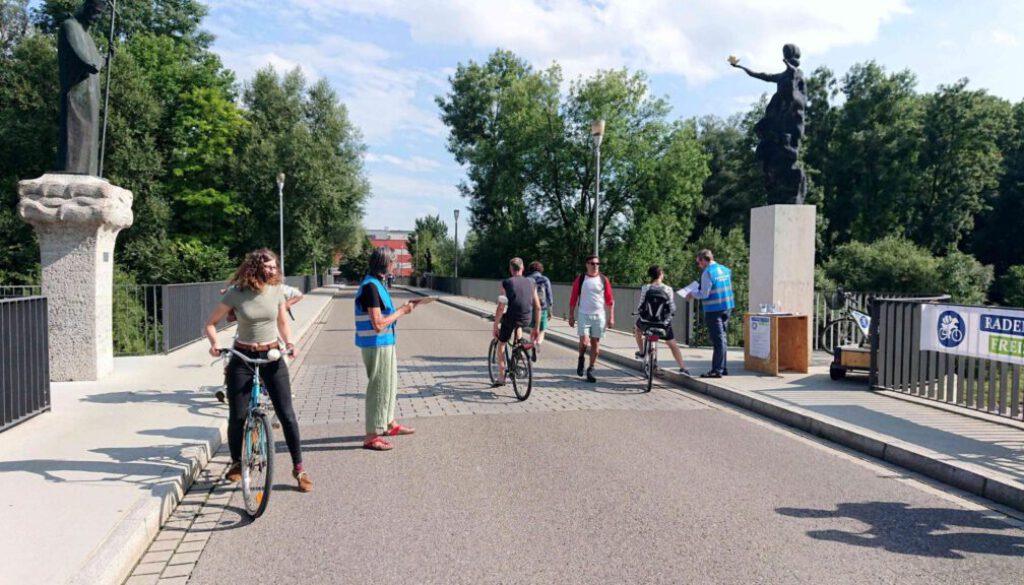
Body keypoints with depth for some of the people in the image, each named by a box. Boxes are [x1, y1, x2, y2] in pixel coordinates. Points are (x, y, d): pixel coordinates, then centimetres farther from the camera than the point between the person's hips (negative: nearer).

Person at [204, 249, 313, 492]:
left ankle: (299, 468, 5)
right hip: (242, 358, -1)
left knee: (287, 414, -4)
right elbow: (211, 322, 0)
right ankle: (236, 463, 29)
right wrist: (214, 344, -18)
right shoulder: (236, 293, -8)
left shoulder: (276, 291, -2)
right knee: (237, 416, 4)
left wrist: (289, 343, -7)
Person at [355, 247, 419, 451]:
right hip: (377, 345, -10)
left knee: (389, 385, 22)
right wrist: (401, 312, -15)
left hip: (385, 343, 10)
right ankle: (371, 436, 6)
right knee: (379, 388, -3)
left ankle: (389, 424, 37)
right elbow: (378, 324, -25)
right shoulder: (371, 286, -20)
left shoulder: (377, 284, 11)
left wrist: (403, 309, 7)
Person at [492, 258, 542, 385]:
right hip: (526, 321, 4)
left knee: (501, 344, 18)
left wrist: (495, 326, -3)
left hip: (510, 320, -4)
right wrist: (536, 328, 12)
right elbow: (538, 307, 4)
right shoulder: (531, 283, 3)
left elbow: (501, 308, -12)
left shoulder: (507, 283, -8)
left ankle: (501, 377, 17)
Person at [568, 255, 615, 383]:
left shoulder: (603, 280, 3)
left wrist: (611, 317, 1)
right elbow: (573, 298, 3)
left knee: (595, 344, 4)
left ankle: (590, 370, 16)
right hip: (584, 315, -2)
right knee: (584, 342, -14)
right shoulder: (580, 279, 0)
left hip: (599, 316, 2)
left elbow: (610, 299, 5)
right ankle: (581, 358, 19)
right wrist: (571, 316, 1)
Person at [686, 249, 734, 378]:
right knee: (722, 338, 15)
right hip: (727, 307, 8)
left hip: (714, 310, -8)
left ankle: (717, 370, -1)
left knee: (718, 340, -5)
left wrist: (693, 294, 2)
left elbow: (704, 294, -16)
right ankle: (723, 367, 21)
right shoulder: (725, 270, 9)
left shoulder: (707, 273, -14)